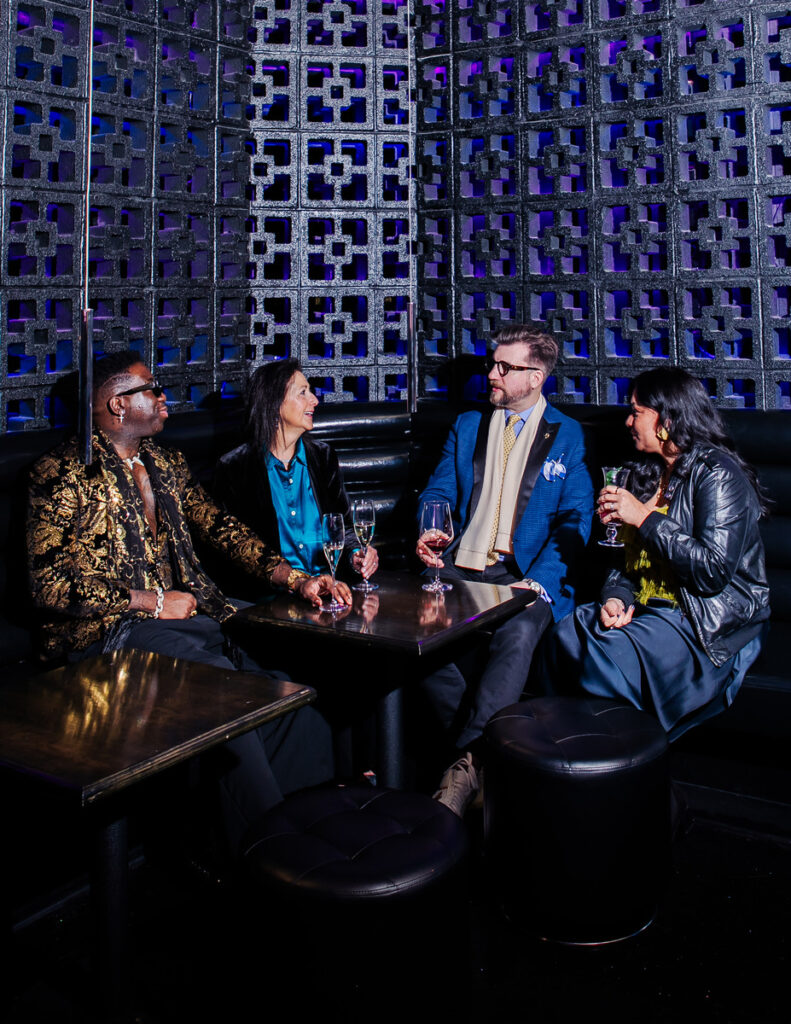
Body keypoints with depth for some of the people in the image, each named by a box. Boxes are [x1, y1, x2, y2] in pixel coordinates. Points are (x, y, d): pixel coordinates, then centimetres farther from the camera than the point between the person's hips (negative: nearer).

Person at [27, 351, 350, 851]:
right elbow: (50, 586, -9)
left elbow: (222, 527, 16)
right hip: (107, 629, -6)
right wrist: (152, 601, -10)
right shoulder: (64, 473, -2)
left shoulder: (165, 463, 20)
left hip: (188, 615, 6)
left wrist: (297, 578, 2)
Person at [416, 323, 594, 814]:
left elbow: (575, 521, 1)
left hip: (528, 575, -3)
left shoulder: (568, 436, 9)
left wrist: (538, 582, -16)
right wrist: (429, 537, -8)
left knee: (519, 631, -36)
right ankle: (483, 747, -18)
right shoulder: (467, 426, 21)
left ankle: (467, 760, -30)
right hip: (462, 569, 3)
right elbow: (438, 493, 17)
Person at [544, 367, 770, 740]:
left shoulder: (718, 475, -11)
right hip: (648, 607, 7)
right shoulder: (647, 473, 15)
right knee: (568, 633, -20)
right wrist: (616, 597, -5)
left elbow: (714, 571, -22)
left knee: (606, 652, -29)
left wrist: (644, 518, -18)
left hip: (708, 623, -7)